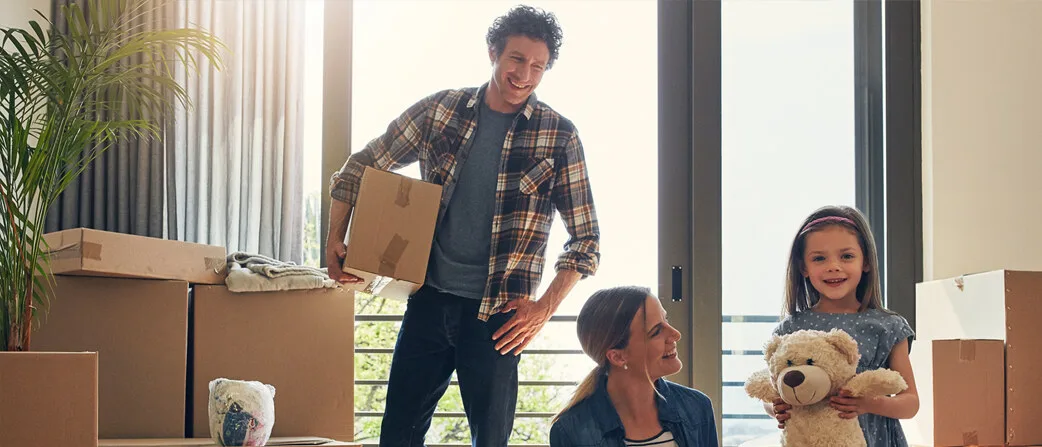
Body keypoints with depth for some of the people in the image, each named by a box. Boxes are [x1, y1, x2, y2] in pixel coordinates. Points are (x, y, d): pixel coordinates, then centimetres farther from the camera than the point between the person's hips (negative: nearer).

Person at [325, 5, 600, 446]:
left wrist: (544, 307, -9)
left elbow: (586, 239, 0)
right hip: (430, 298, 2)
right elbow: (360, 168, 10)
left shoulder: (558, 137, -4)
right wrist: (336, 237, -3)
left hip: (498, 312, -2)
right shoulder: (440, 110, 2)